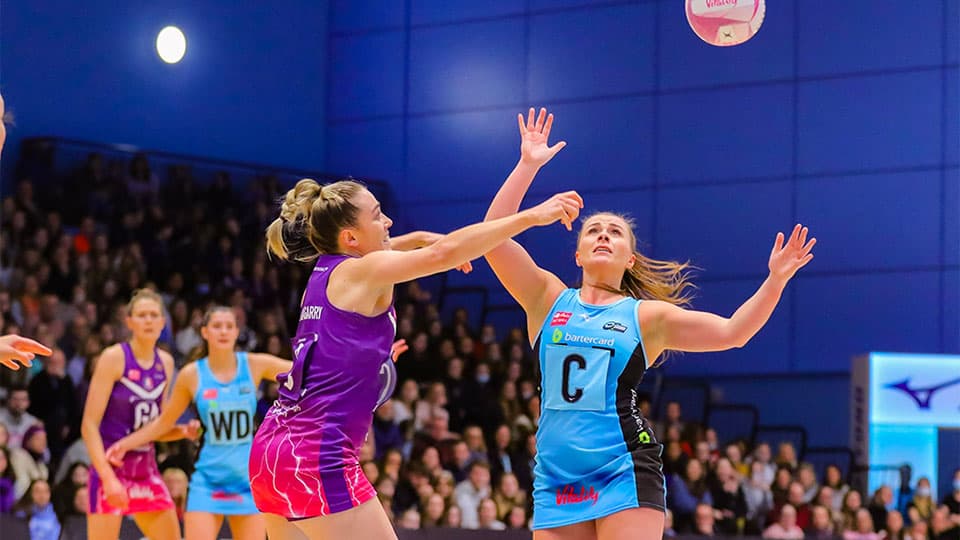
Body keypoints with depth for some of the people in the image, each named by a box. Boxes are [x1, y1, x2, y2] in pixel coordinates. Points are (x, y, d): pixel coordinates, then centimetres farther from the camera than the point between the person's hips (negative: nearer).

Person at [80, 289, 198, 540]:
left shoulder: (165, 362, 9)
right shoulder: (114, 357, -10)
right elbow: (89, 425, -14)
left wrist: (183, 432, -2)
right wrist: (108, 477, -23)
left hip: (146, 469, 7)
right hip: (111, 467, -7)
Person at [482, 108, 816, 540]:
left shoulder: (646, 315, 8)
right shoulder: (548, 300, 11)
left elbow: (732, 332, 1)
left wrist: (776, 279, -12)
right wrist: (527, 165, 0)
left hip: (624, 471, -2)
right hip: (556, 475, 2)